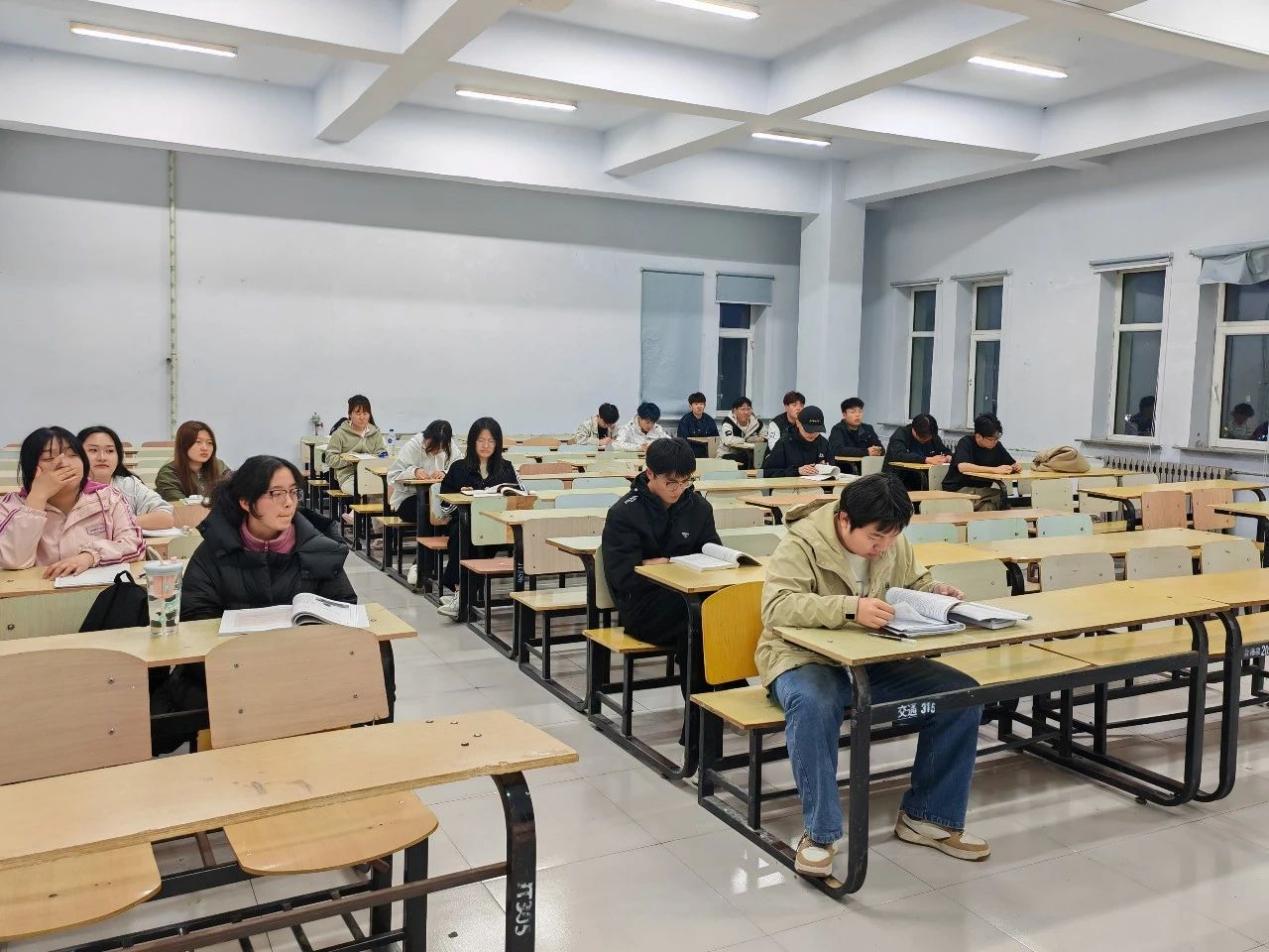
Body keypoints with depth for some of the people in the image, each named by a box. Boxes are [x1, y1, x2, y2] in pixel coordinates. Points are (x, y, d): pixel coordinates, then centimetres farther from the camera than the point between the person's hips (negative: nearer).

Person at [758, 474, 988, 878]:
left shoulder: (892, 544, 1)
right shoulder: (802, 544, -18)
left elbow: (915, 583, 19)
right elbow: (776, 606, -32)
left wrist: (937, 593, -6)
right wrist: (850, 608, -43)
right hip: (807, 659, -6)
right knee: (813, 706, -40)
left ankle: (927, 815, 5)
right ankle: (819, 833, -21)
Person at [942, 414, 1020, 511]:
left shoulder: (997, 445, 5)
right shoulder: (966, 443, -12)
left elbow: (1012, 464, 14)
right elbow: (962, 466, -29)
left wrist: (1016, 466, -12)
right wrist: (995, 469, -32)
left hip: (982, 490, 6)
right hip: (958, 489, -6)